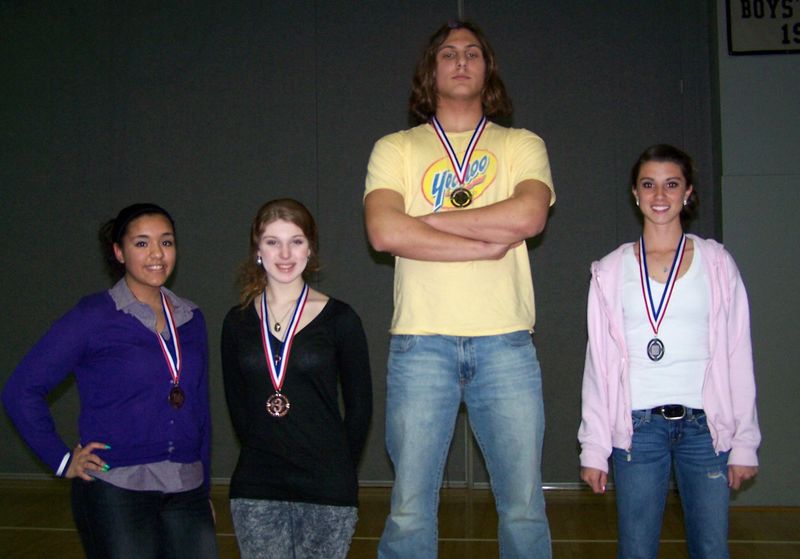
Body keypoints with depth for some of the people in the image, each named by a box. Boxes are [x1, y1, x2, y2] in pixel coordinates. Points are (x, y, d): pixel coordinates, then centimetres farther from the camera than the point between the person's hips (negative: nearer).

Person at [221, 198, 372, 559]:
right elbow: (237, 405, 13)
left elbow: (359, 406, 4)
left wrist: (335, 466, 4)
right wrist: (267, 454, 8)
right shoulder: (238, 322, 6)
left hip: (326, 490, -2)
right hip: (255, 489, 2)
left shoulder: (339, 319, -1)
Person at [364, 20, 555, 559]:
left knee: (525, 507, 5)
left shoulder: (522, 145, 13)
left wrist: (429, 220, -5)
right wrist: (489, 244, -8)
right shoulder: (395, 149, 11)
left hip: (505, 343, 1)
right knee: (409, 509, 2)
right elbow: (385, 231, -8)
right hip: (421, 343, 0)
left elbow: (528, 215, -8)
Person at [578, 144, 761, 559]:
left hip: (706, 423, 1)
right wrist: (593, 447, 3)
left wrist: (744, 441, 3)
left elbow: (738, 354, 7)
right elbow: (598, 362, 7)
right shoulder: (611, 271, 7)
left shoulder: (717, 263, 7)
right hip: (637, 424, 0)